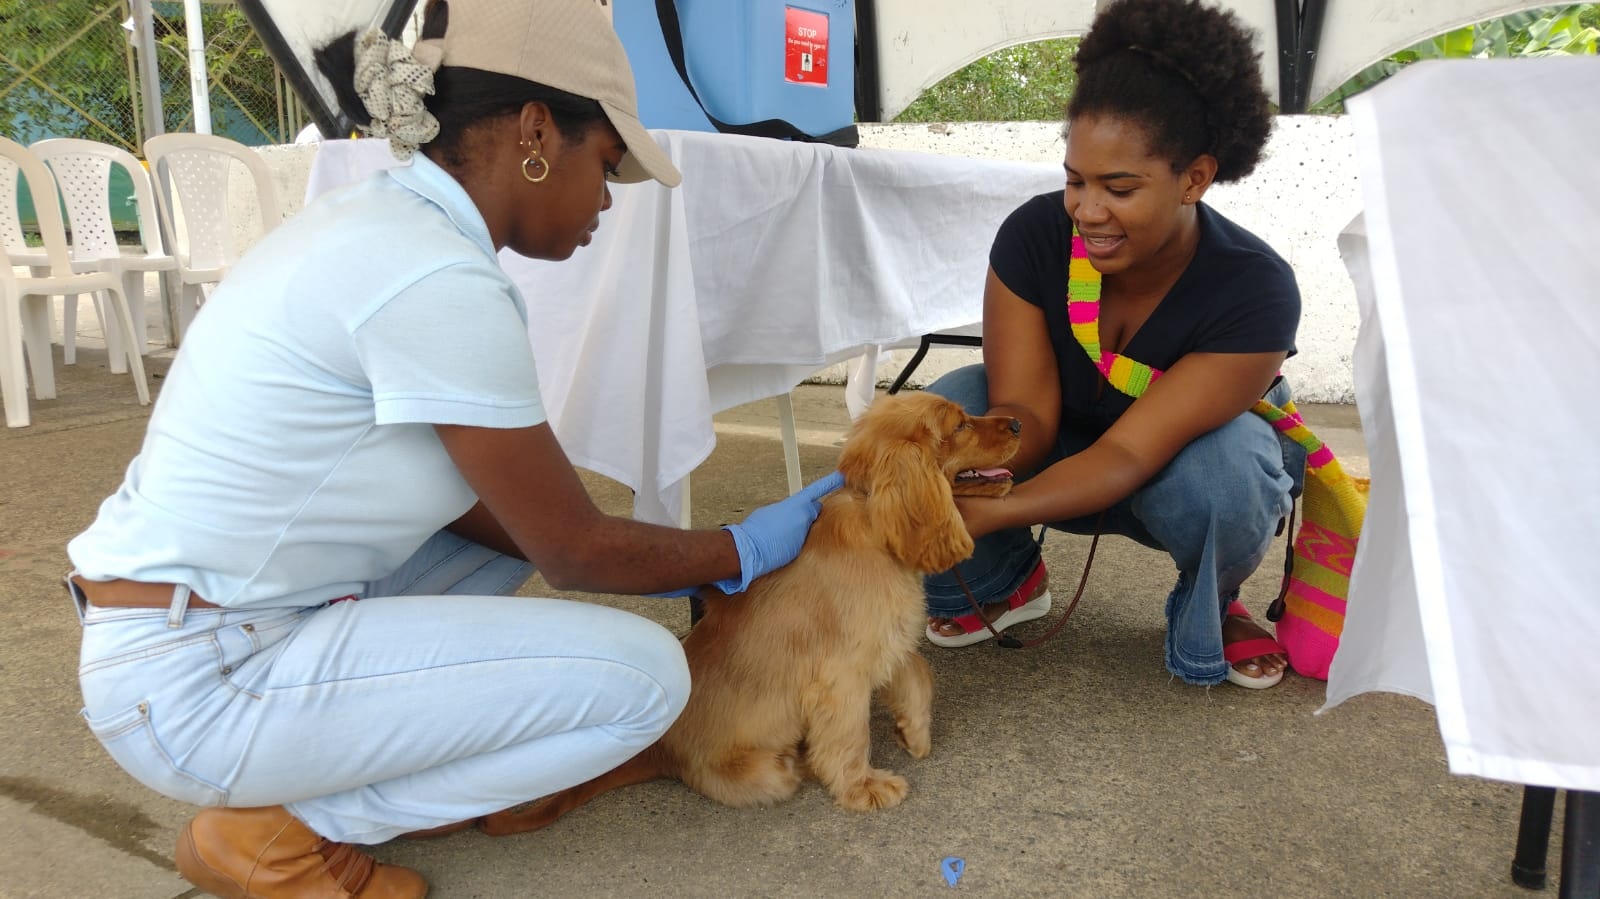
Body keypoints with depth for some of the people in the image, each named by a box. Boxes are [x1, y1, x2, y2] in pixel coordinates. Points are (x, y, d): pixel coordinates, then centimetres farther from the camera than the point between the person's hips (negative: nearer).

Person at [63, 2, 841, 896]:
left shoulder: (377, 221, 5)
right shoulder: (437, 282, -24)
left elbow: (461, 499, 10)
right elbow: (576, 551, -14)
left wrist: (671, 565, 10)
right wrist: (748, 551, 3)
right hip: (203, 688, -10)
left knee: (517, 493, 20)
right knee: (643, 674, -12)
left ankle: (369, 758, 14)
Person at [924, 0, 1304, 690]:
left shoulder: (1255, 291, -30)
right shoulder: (1034, 234, -22)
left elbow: (1129, 454, -37)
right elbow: (1025, 410, -24)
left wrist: (985, 514, -53)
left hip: (1190, 462, -2)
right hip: (1064, 453, 3)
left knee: (1222, 465, -38)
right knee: (948, 408, -26)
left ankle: (1212, 609, -1)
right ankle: (1007, 583, 3)